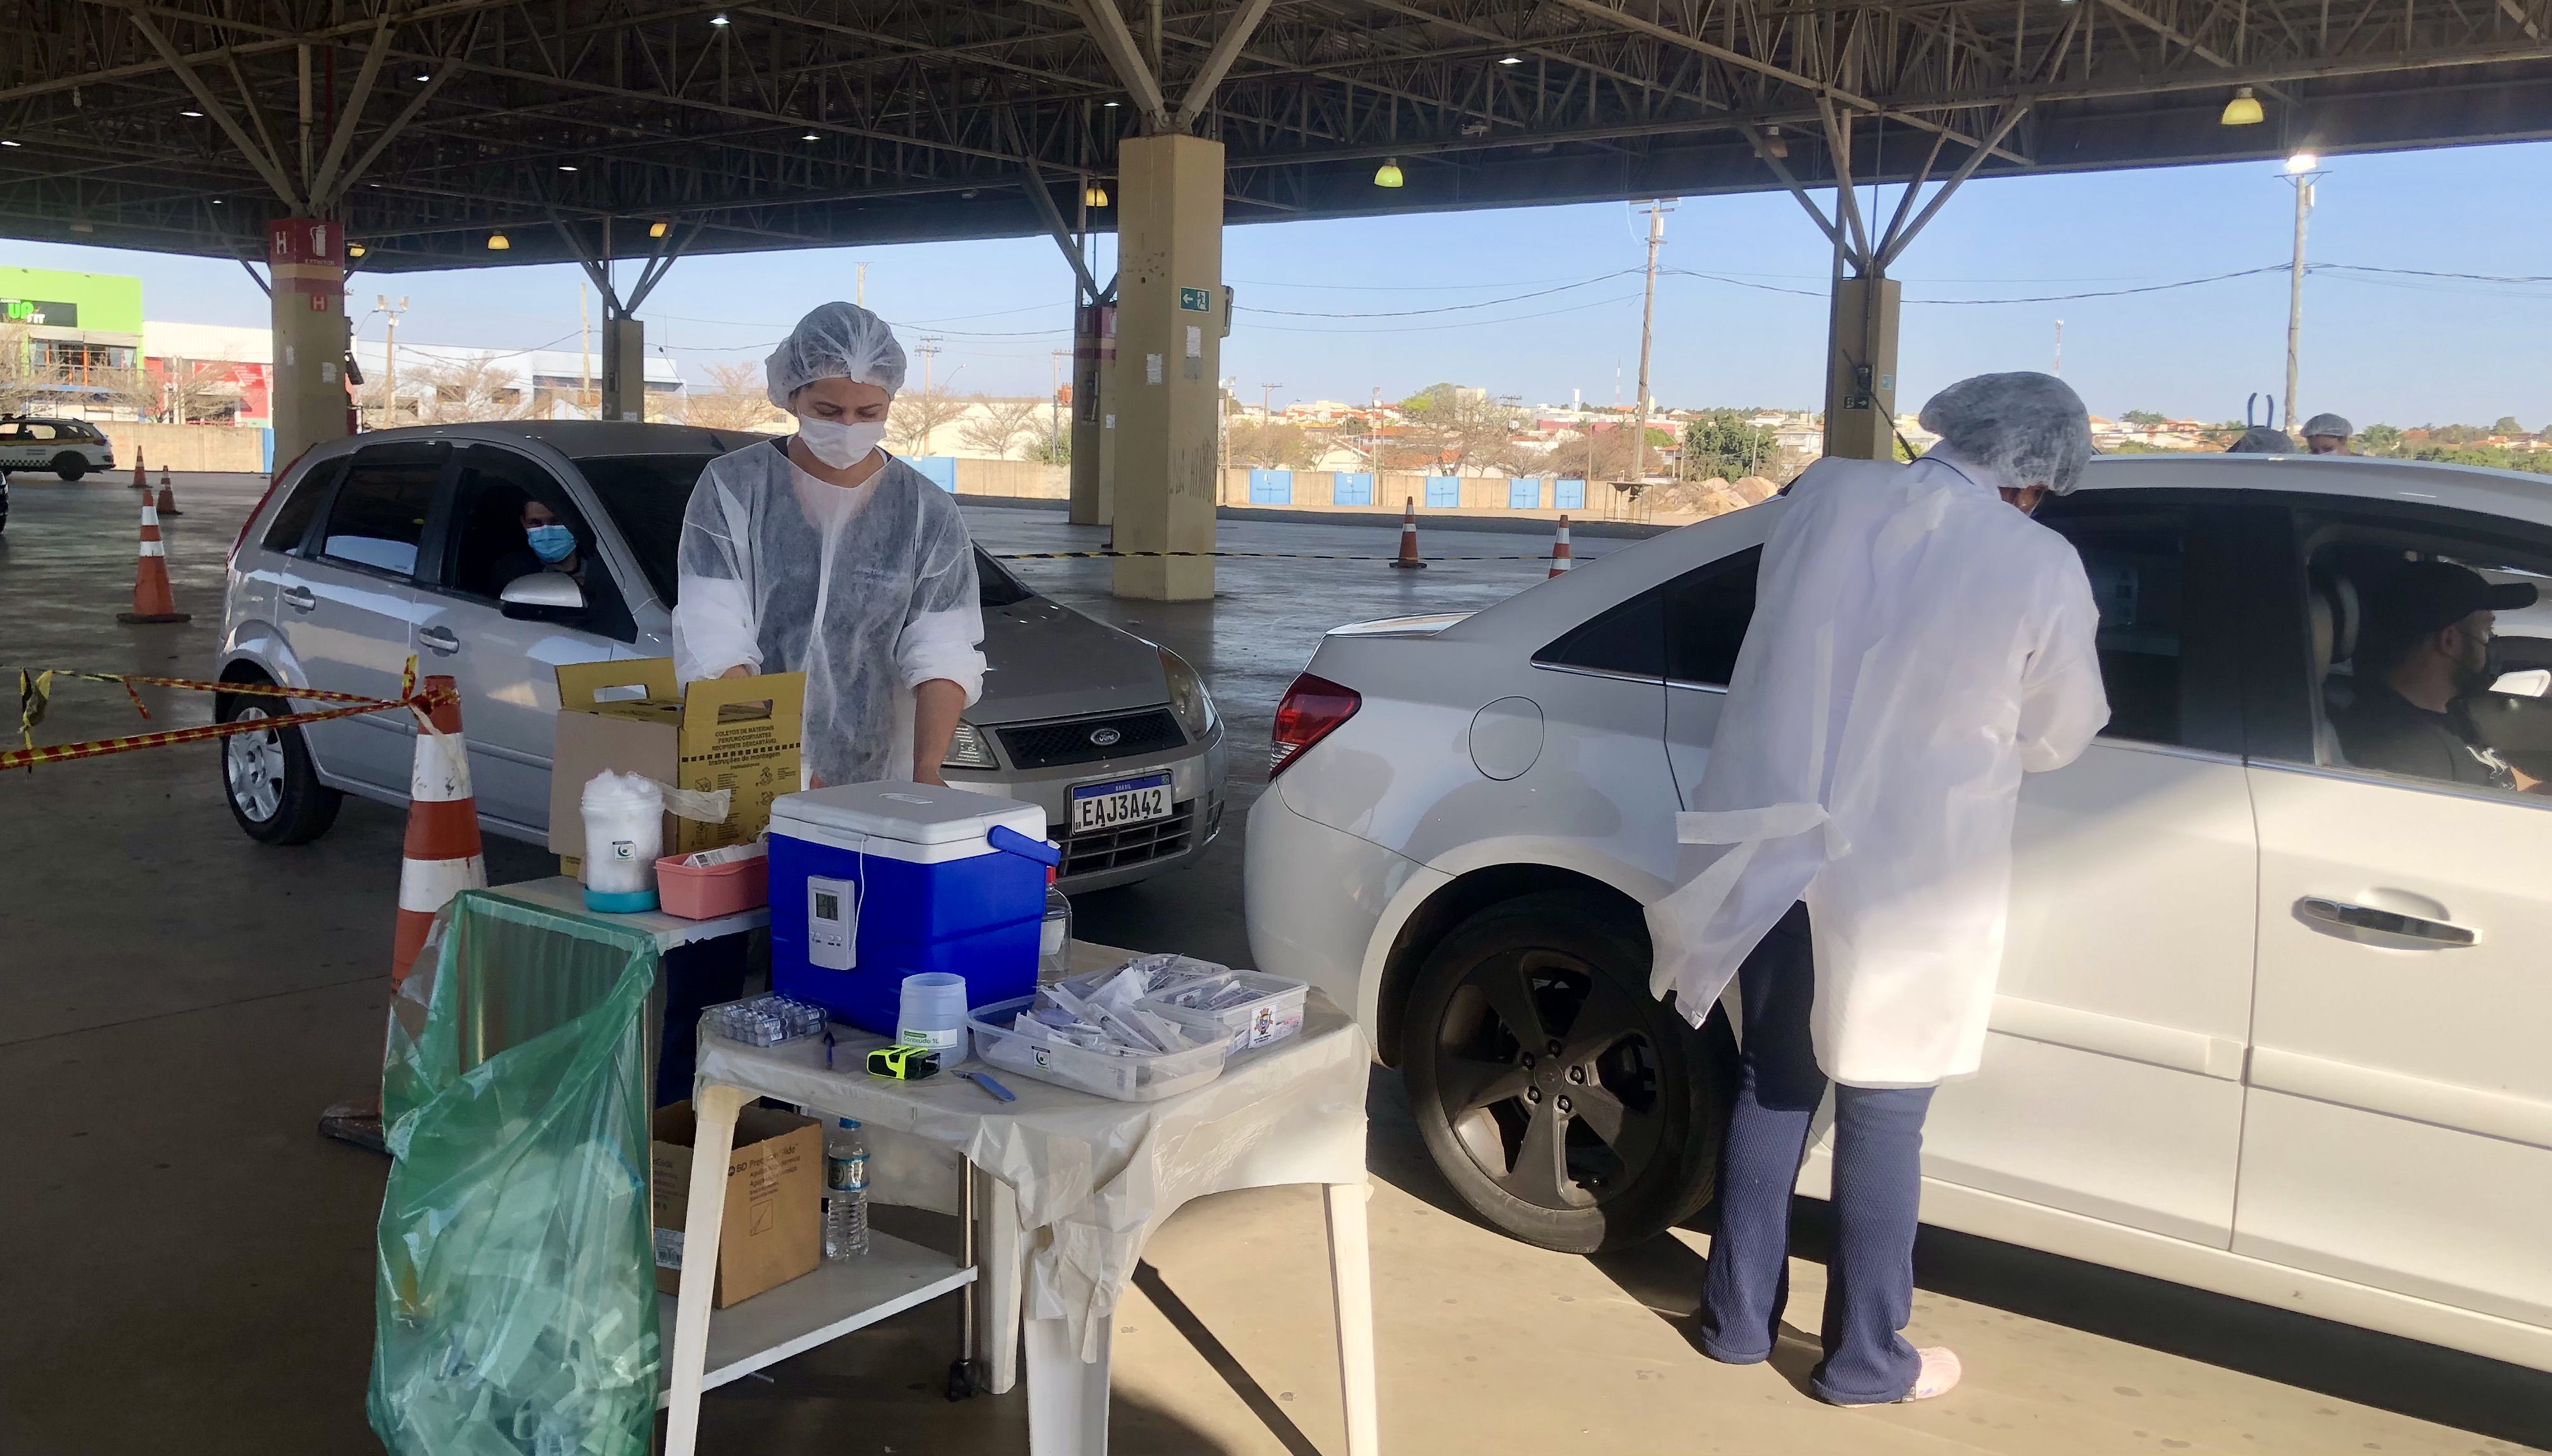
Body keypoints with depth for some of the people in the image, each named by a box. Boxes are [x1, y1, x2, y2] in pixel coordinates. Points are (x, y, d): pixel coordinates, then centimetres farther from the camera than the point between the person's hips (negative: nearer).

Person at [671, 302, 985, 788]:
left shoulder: (930, 515, 2)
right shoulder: (732, 490, -2)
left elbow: (944, 656, -5)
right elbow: (712, 645, -10)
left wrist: (925, 768, -23)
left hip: (877, 787, 1)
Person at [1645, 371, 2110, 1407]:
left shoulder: (1827, 494, -1)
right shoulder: (2042, 567, -9)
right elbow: (2056, 740, 4)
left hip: (1774, 849, 4)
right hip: (1905, 879, -4)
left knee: (1772, 1084, 18)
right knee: (1881, 1115, 10)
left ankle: (1739, 1317, 29)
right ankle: (1865, 1359, 23)